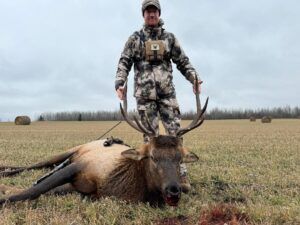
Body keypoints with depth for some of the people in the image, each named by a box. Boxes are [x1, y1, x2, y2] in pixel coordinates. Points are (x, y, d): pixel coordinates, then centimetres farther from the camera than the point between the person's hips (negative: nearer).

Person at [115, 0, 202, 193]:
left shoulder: (169, 38, 13)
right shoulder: (135, 39, 8)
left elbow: (183, 61, 12)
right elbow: (124, 63, 2)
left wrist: (194, 78, -6)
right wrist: (119, 83, -16)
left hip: (167, 92, 1)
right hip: (145, 94, -1)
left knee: (175, 132, -4)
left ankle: (181, 174, 1)